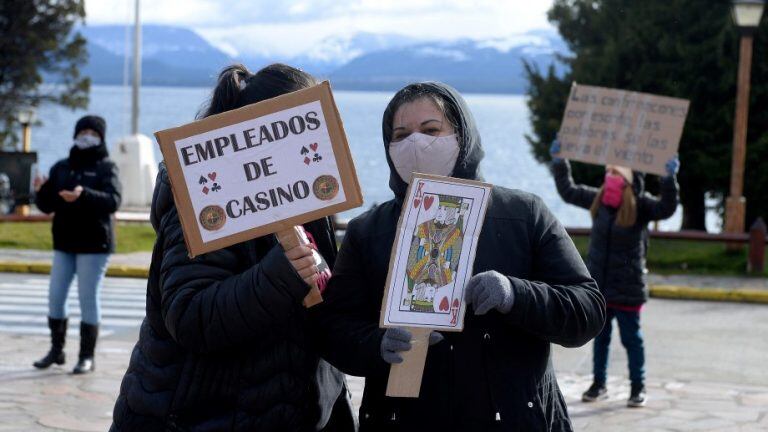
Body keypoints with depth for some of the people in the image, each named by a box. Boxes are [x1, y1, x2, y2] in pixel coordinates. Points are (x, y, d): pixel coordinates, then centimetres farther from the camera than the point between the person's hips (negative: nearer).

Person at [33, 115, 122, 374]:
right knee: (56, 295, 5)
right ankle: (56, 350, 18)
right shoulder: (61, 168, 11)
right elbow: (47, 206, 10)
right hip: (64, 243, 5)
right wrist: (40, 192, -12)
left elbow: (113, 201, -19)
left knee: (88, 297, -5)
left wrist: (84, 195, -35)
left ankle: (87, 357, 0)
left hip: (94, 245, -5)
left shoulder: (106, 168, -4)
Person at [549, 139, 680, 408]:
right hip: (598, 285, 5)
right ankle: (599, 384, 25)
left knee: (631, 338, 3)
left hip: (627, 289, -5)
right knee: (600, 337, 14)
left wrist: (669, 179, -39)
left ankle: (638, 387, 12)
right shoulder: (598, 200, 3)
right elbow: (568, 191, 16)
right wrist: (559, 162, 13)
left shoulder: (640, 205, -11)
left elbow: (666, 208, -28)